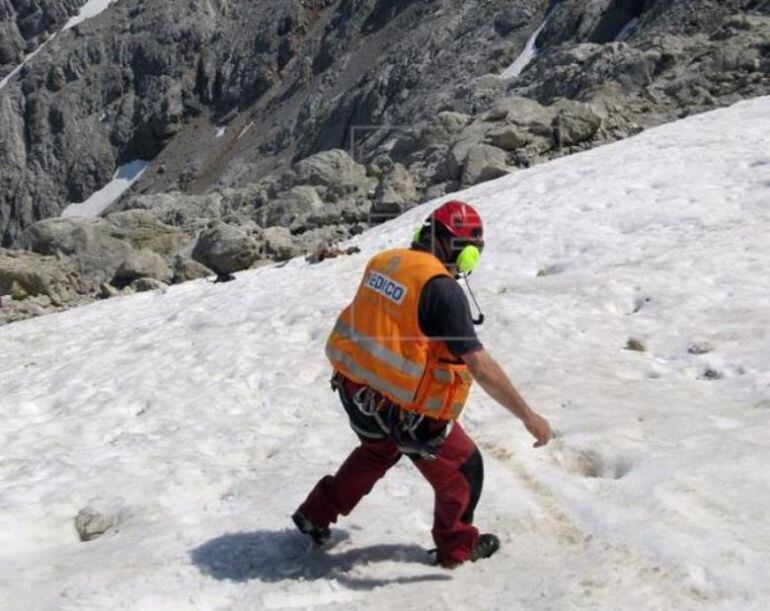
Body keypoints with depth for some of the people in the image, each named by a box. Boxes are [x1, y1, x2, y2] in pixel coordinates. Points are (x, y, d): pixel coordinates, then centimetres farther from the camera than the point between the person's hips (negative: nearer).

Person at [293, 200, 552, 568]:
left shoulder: (385, 262, -1)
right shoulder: (442, 289, -23)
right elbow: (480, 365, -25)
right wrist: (529, 417, -19)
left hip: (356, 390, 7)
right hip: (407, 411, -7)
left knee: (379, 451, 36)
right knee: (463, 470, 17)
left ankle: (316, 515, 43)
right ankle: (456, 548, 35)